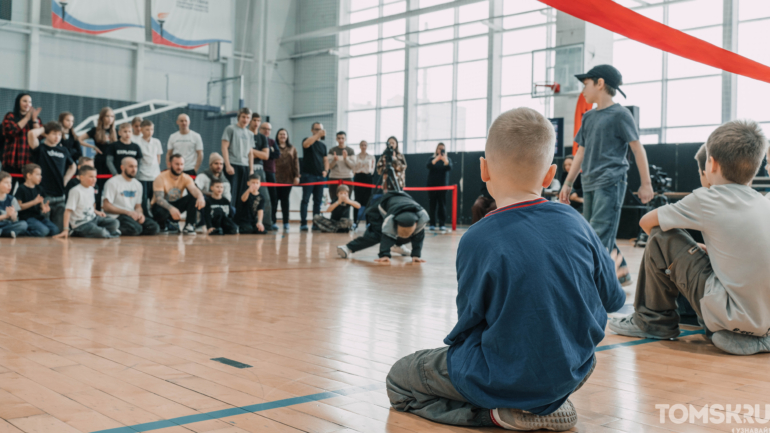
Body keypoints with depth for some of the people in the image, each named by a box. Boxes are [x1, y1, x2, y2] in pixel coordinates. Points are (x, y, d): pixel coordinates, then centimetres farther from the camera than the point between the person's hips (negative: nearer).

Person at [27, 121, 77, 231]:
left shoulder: (63, 151, 13)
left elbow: (72, 166, 29)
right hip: (44, 196, -5)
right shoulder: (40, 149, -2)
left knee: (59, 229, 5)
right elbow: (32, 134, -21)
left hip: (60, 196, 5)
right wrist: (43, 129, -2)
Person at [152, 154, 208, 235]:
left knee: (194, 197, -22)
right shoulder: (161, 178, -19)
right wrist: (171, 208, -51)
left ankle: (189, 226, -22)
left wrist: (200, 197, -54)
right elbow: (159, 198, -30)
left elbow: (194, 189, -28)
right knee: (161, 212, -41)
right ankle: (162, 225, -4)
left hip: (176, 204, 4)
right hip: (163, 206, -4)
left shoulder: (186, 178, -8)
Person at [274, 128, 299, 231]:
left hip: (287, 179, 2)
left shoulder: (292, 149, 14)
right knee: (274, 200, -1)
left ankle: (286, 223, 7)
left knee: (285, 200, 5)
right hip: (275, 177, -2)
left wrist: (296, 176, 1)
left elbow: (296, 163, 10)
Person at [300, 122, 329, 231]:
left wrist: (326, 170, 1)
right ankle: (303, 223, -10)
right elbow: (306, 144, -24)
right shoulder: (308, 140, 1)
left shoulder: (323, 145, 18)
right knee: (305, 199, -8)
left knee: (318, 201, 7)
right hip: (308, 175, -5)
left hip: (320, 176, 6)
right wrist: (318, 135, -28)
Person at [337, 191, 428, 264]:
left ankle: (398, 244, 31)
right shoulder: (390, 219, -46)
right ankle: (348, 248, -19)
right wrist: (385, 255, -56)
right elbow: (387, 236, -45)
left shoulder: (422, 216, -39)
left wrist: (416, 255, -33)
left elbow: (419, 236, -30)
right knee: (376, 234, -25)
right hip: (381, 209, -5)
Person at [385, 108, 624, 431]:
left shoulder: (478, 240, -21)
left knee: (397, 379, 14)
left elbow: (469, 323, -11)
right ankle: (549, 407, 13)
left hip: (506, 382, -5)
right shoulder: (575, 223, -9)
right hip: (572, 375, 6)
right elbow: (613, 299, 4)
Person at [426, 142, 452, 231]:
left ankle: (442, 224, -4)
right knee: (432, 204, -2)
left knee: (442, 204, -5)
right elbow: (429, 166, -12)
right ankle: (432, 224, 0)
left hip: (443, 185, 0)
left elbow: (449, 168, -10)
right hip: (432, 185, 0)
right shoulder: (432, 159, 9)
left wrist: (445, 160, -28)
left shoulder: (447, 159, 9)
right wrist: (436, 159, -27)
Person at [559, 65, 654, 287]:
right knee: (593, 234, 10)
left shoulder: (620, 114, -4)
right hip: (590, 184, 8)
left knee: (600, 235, -15)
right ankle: (622, 272, 22)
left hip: (611, 182, -8)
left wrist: (646, 183, -8)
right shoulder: (588, 117, 16)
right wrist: (568, 183, 17)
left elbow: (638, 149, -5)